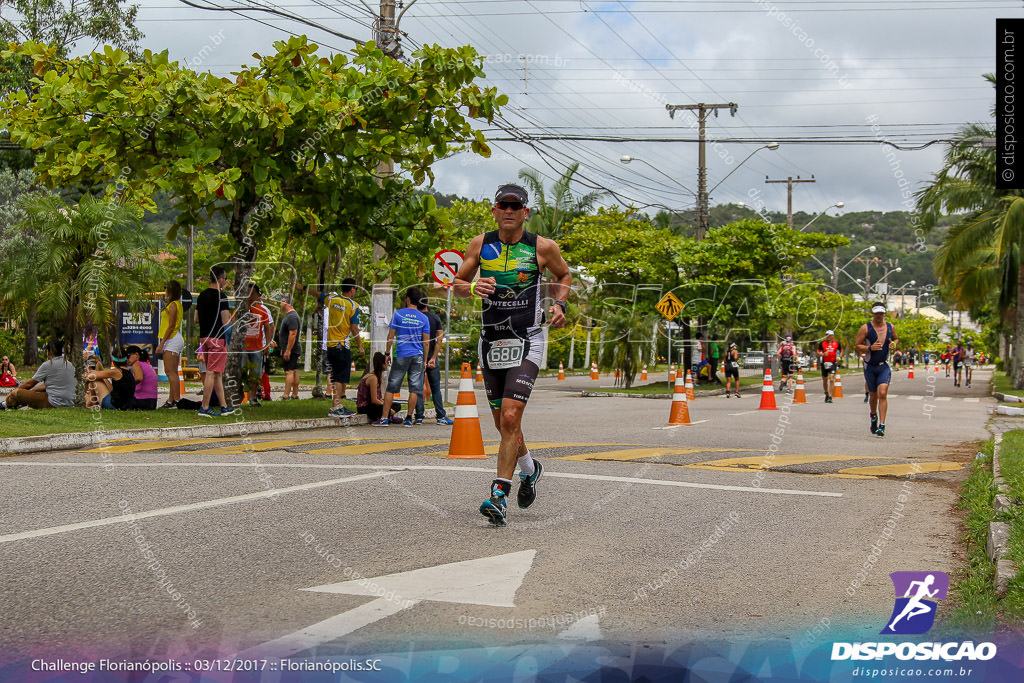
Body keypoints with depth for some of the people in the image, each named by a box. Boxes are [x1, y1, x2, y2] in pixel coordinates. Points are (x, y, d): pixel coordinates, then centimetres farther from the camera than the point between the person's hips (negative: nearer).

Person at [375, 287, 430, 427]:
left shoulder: (398, 314, -1)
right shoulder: (423, 318, 4)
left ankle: (384, 418, 1)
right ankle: (409, 418, 5)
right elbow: (426, 342, 4)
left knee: (391, 387, 2)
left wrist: (387, 353, 9)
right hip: (417, 356, 1)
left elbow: (391, 336, 0)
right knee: (414, 388, 5)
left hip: (400, 355, -1)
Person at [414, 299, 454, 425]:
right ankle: (441, 416, 5)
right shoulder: (435, 318, 1)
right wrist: (433, 357, -8)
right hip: (431, 357, 1)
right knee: (436, 388, 8)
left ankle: (419, 417, 1)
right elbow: (440, 339, -7)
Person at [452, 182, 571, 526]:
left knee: (510, 418, -17)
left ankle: (498, 496, -13)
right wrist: (472, 287, -13)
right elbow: (457, 283, 10)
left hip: (526, 343, -3)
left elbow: (564, 274, 16)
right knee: (503, 423, 13)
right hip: (490, 343, 4)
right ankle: (529, 469, 41)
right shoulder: (481, 244, 2)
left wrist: (559, 304, -1)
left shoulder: (543, 247, -3)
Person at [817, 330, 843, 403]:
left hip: (833, 363, -1)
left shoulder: (837, 343, 4)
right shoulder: (822, 343, 3)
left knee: (831, 379, -15)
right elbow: (818, 352, 5)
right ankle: (826, 394, 33)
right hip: (824, 363, 2)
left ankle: (830, 397, -16)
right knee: (825, 380, 10)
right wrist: (823, 354, -16)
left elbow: (841, 351, 18)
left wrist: (839, 357, -1)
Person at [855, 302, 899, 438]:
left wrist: (894, 344, 1)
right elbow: (858, 346, -4)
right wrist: (870, 348, -22)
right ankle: (874, 417, 41)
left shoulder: (890, 327, 5)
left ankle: (882, 425, -17)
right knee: (874, 395, 11)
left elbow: (896, 338, 24)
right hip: (870, 367, 0)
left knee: (882, 394, -15)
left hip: (884, 367, 0)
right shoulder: (865, 328, -5)